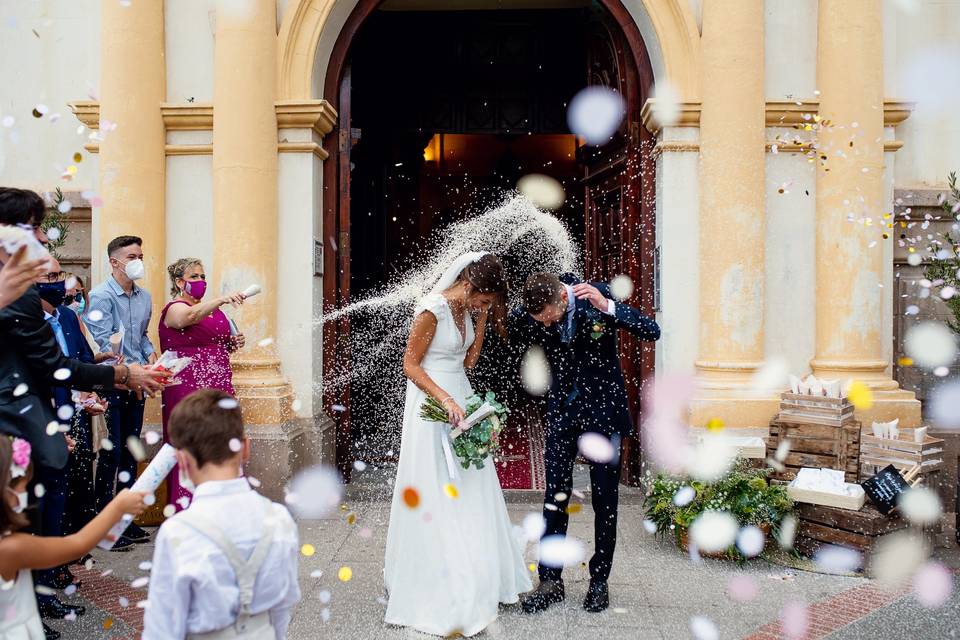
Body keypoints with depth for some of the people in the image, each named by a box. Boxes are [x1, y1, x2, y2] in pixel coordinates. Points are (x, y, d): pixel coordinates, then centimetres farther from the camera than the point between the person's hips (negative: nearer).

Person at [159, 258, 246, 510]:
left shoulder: (214, 309, 17)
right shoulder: (174, 309, -5)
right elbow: (190, 316, -30)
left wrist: (234, 343, 9)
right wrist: (221, 300, -45)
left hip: (220, 389, 7)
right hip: (188, 390, -7)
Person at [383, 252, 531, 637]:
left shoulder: (468, 309, 5)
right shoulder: (433, 309, -18)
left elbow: (468, 361, 10)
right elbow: (411, 365, -15)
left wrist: (482, 322, 1)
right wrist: (446, 400, -23)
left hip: (460, 396, 8)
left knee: (472, 491, 12)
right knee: (437, 499, -1)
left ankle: (482, 580, 26)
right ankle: (441, 593, 11)